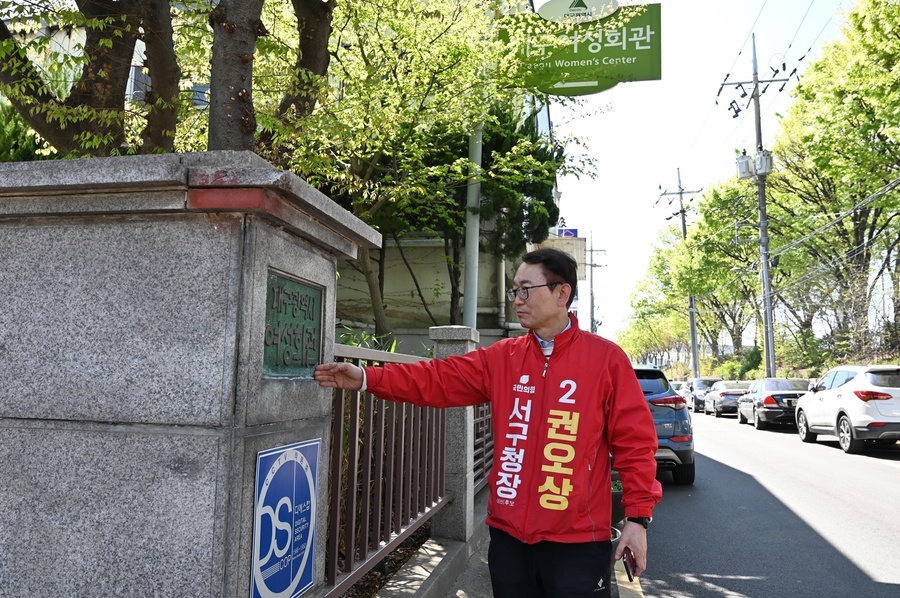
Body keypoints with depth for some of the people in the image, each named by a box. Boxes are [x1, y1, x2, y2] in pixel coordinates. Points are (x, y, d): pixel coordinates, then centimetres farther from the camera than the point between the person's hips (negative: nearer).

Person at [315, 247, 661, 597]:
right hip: (508, 534, 4)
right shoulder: (501, 357, 4)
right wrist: (367, 378, -12)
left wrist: (638, 516, -8)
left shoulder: (607, 359, -5)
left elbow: (634, 441, -5)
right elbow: (437, 379, -2)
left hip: (576, 541, -3)